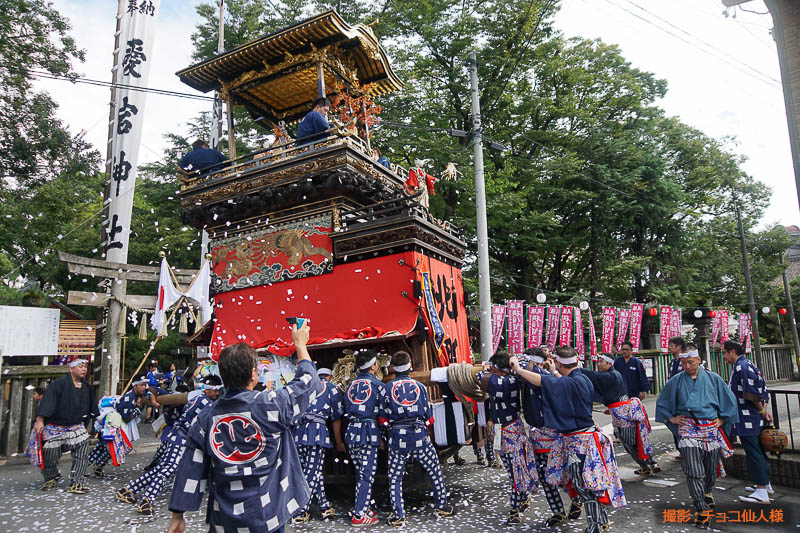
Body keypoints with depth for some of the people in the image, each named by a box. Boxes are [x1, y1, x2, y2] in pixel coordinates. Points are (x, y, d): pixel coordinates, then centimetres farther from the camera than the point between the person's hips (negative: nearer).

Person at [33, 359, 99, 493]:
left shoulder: (87, 387, 5)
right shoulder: (59, 383, -14)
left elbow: (91, 407, 16)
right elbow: (47, 402, -20)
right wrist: (39, 420, -28)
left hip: (76, 427, 4)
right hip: (55, 426, -3)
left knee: (82, 454, -12)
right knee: (50, 456, 8)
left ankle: (75, 484, -5)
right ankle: (49, 480, 37)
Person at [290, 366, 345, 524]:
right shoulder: (331, 388, 11)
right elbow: (336, 418, 12)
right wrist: (339, 442, 19)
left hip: (297, 431, 5)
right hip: (316, 431, -5)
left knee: (315, 470, 15)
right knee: (311, 472, 2)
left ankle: (324, 506, 22)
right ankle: (300, 513, 3)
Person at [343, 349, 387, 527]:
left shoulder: (351, 385, 10)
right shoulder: (376, 384, -6)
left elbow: (346, 411, 13)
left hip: (351, 431, 6)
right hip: (368, 431, -6)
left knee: (359, 473, 17)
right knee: (367, 475, 0)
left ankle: (362, 508, 24)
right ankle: (359, 515, 0)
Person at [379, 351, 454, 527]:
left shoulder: (387, 388, -1)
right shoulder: (419, 386, 3)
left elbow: (382, 419, 0)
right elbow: (429, 418, 6)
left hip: (397, 438, -1)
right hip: (420, 436, 1)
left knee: (395, 478, 10)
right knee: (435, 471, 18)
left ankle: (398, 516, 9)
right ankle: (441, 506, 27)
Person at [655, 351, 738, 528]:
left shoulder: (713, 379, 5)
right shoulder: (676, 381, 3)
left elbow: (729, 400, 11)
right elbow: (661, 402, 14)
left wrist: (722, 419, 7)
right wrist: (671, 418, 6)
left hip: (711, 429, 2)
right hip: (688, 429, -2)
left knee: (711, 468, 14)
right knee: (694, 472, -10)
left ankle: (707, 492, 43)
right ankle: (703, 510, -4)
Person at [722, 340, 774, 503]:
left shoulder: (742, 366, -18)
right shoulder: (748, 364, 15)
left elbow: (752, 395, -23)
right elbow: (762, 390, 17)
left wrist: (761, 410, -8)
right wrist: (764, 409, 9)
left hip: (747, 420, -11)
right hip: (756, 419, 11)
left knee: (753, 453, -6)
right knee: (759, 451, 19)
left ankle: (762, 492, -3)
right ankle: (765, 484, 30)